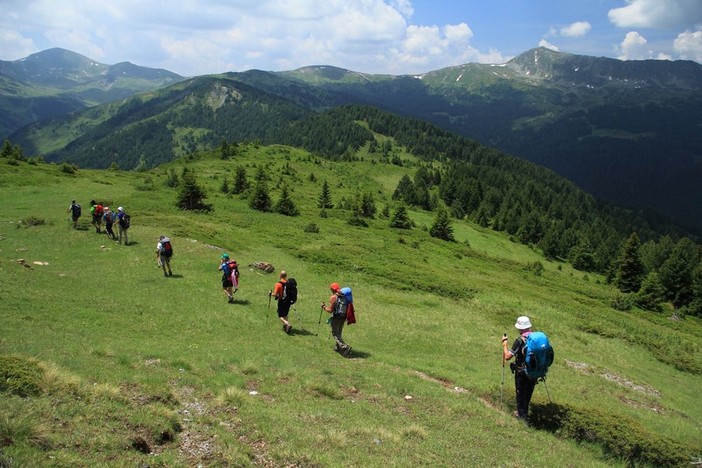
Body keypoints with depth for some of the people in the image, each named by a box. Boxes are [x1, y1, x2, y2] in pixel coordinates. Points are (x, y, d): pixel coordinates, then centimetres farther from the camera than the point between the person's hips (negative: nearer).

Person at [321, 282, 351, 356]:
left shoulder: (333, 297, -14)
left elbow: (330, 310, -16)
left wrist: (324, 307, 1)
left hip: (336, 317, -7)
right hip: (343, 317, 7)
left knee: (335, 333, 1)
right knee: (339, 333, 23)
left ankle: (345, 347, -15)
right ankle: (337, 347, 31)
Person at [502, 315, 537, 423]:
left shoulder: (519, 341, -23)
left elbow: (507, 356, -22)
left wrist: (504, 344, -10)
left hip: (522, 372, -5)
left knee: (521, 393, 13)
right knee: (529, 392, 23)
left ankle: (523, 415, 22)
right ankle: (524, 411, 39)